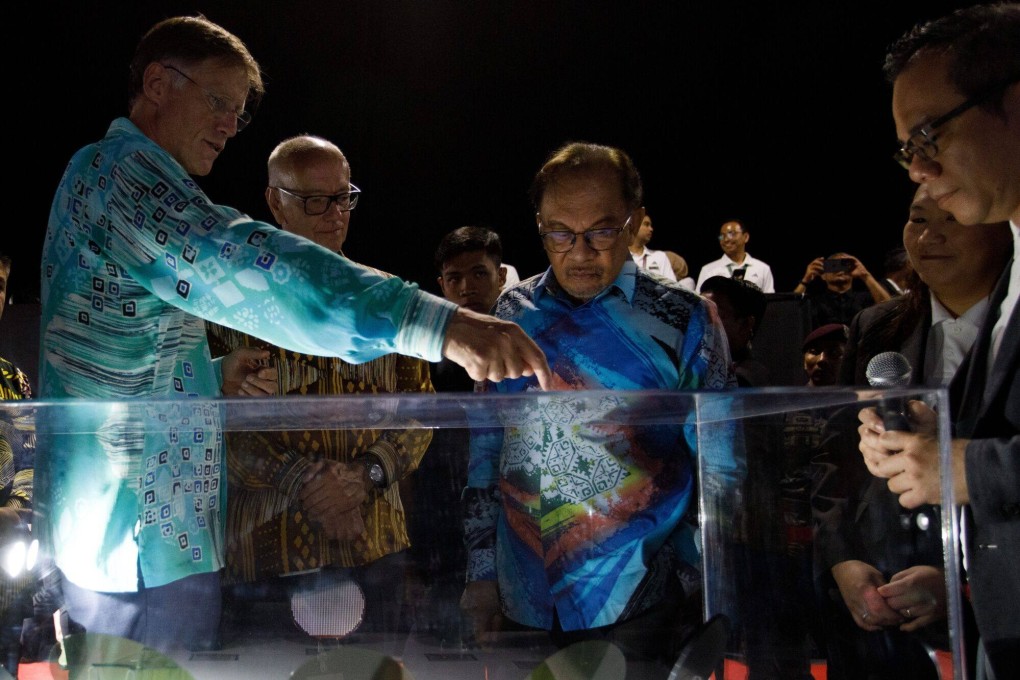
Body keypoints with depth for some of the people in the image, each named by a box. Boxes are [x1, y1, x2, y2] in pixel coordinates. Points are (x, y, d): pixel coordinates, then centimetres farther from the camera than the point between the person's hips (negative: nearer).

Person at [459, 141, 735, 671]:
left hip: (638, 607, -2)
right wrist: (481, 573, 7)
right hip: (526, 604, 3)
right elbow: (485, 450, 8)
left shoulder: (684, 320, -5)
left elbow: (720, 468, -1)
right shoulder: (512, 315, 3)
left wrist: (703, 589, -4)